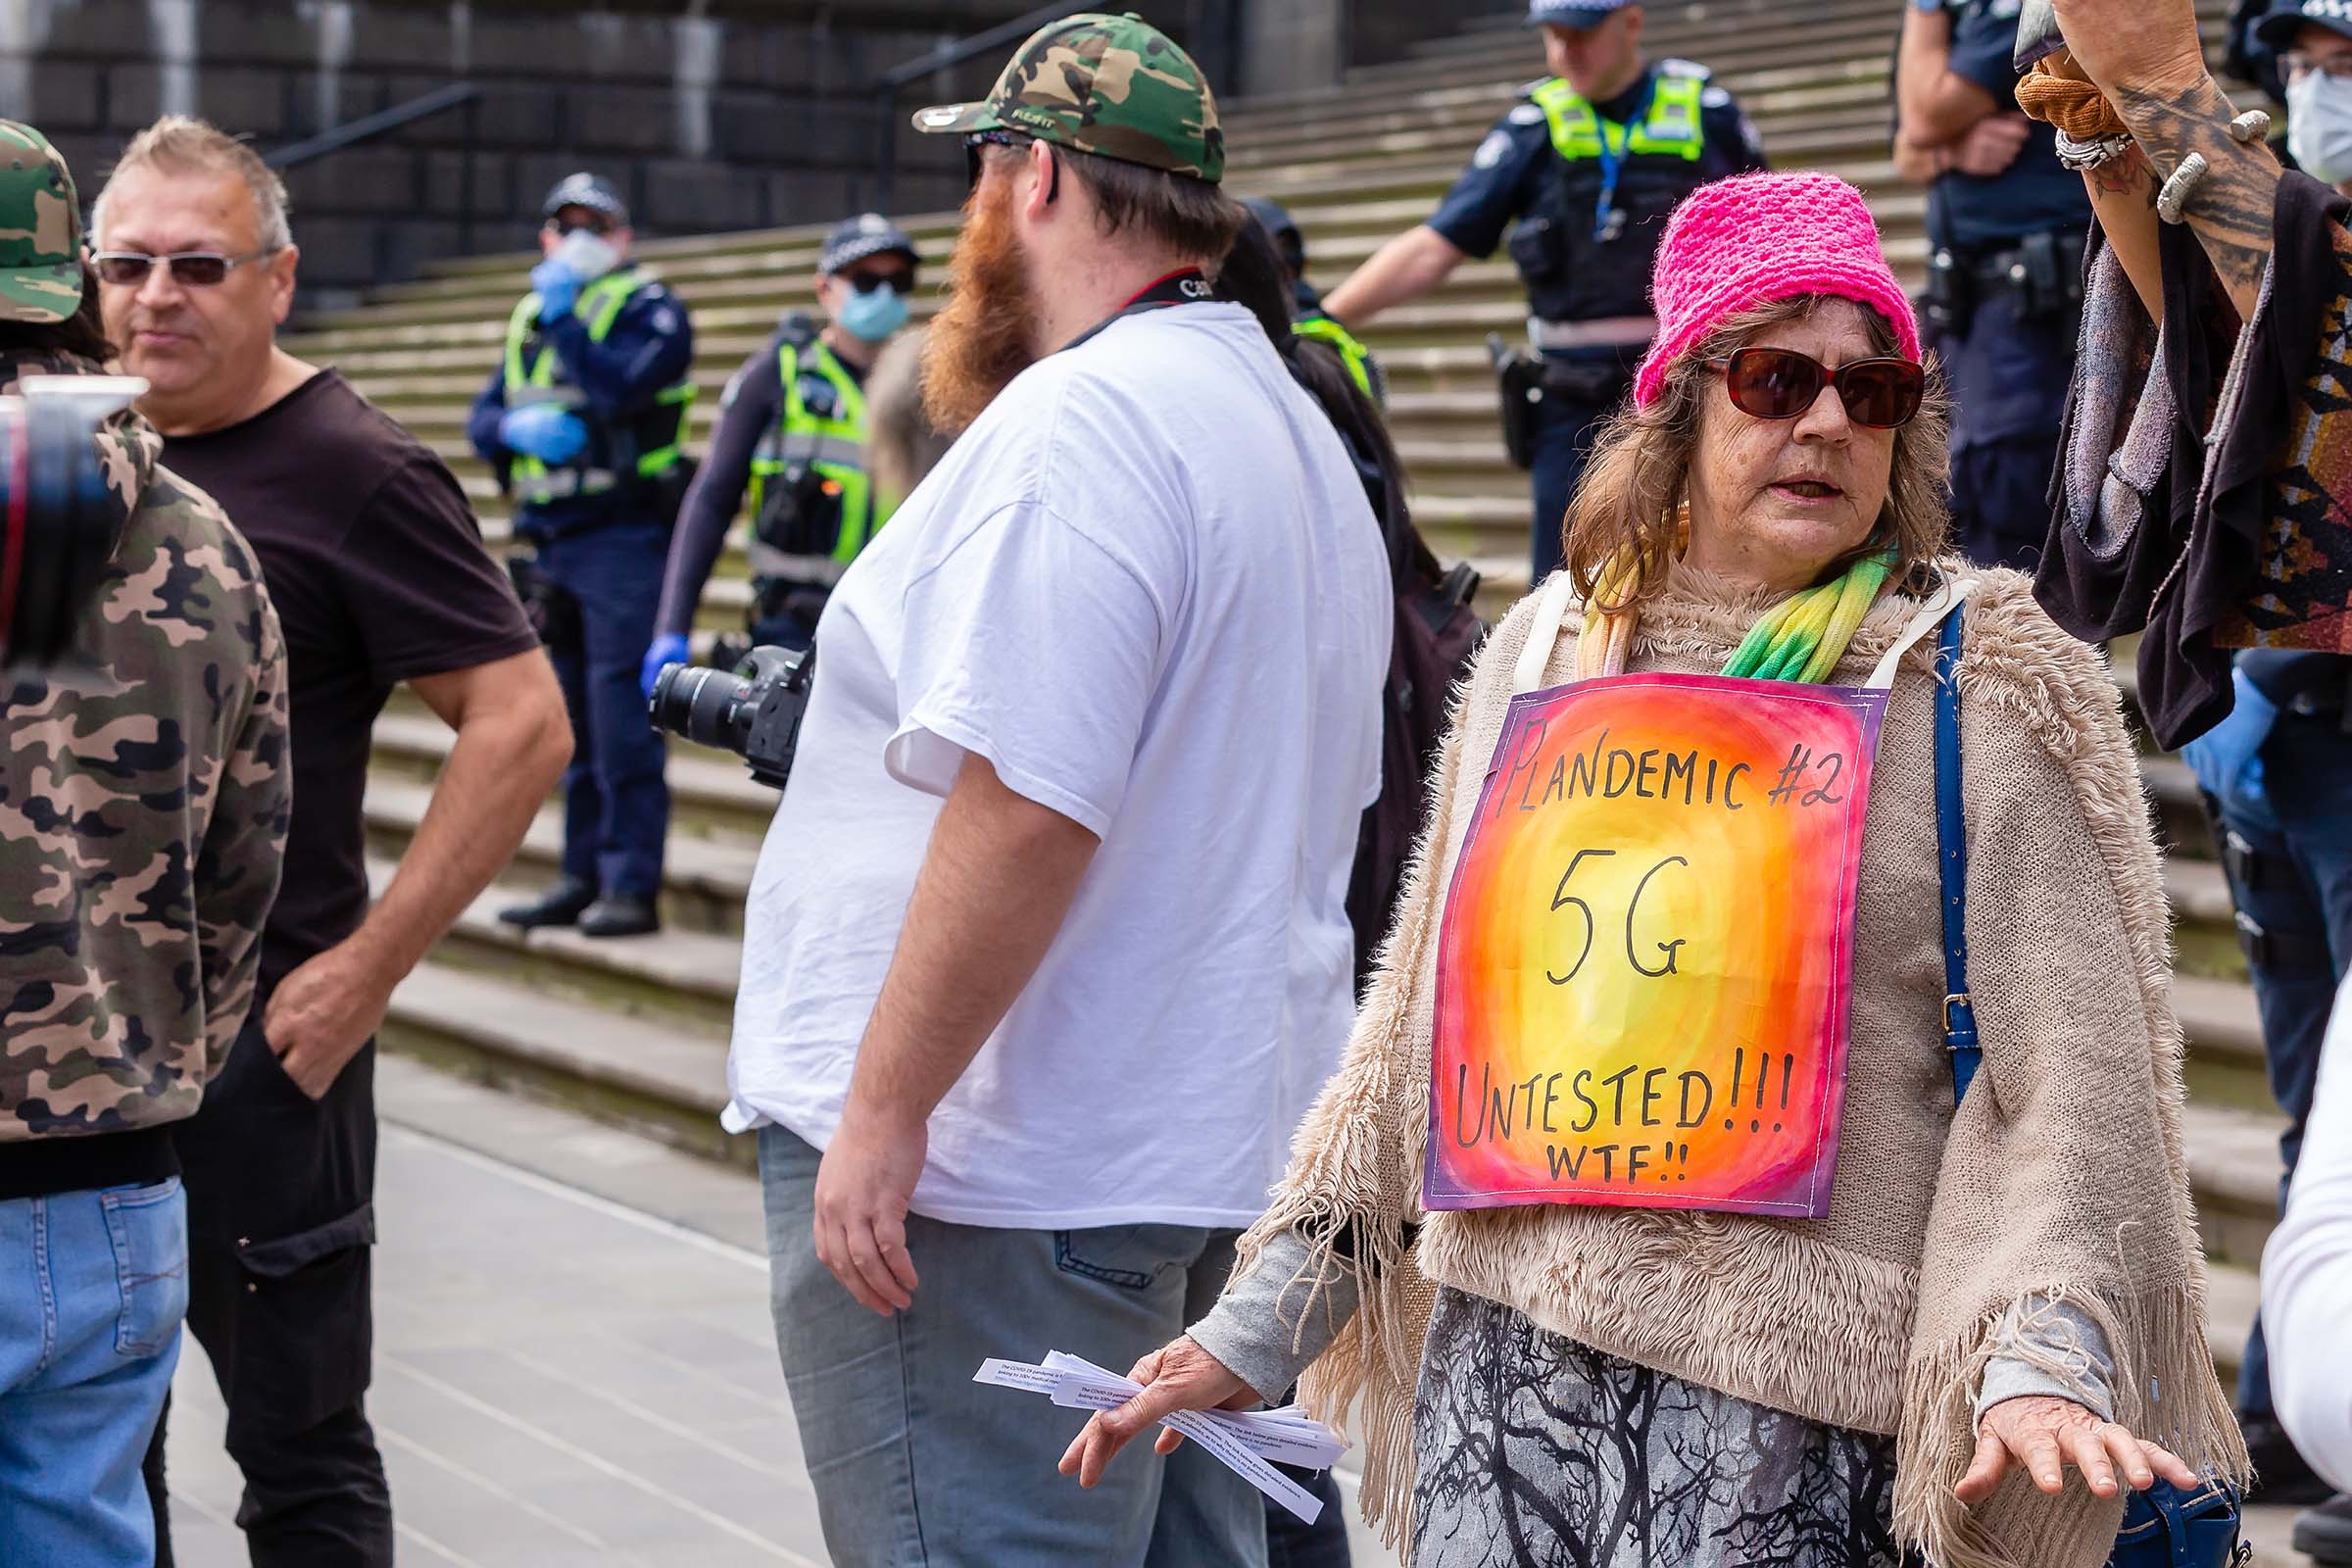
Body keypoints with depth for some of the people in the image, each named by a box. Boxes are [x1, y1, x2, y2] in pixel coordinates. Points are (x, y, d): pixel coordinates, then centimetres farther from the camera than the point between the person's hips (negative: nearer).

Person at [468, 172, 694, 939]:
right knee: (572, 727, 11)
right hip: (550, 544, 7)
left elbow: (616, 389, -19)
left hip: (624, 537, -7)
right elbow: (481, 419, 16)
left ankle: (632, 887, -8)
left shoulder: (649, 309, -1)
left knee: (622, 720, -10)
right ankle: (583, 877, 17)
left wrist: (565, 316, -10)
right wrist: (517, 426, -6)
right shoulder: (529, 319, 20)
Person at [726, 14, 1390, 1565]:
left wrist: (881, 1111, -19)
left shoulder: (1072, 423, -16)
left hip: (1005, 1187, -10)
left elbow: (1023, 812, -25)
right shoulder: (1298, 430, 16)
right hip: (1221, 1160, 10)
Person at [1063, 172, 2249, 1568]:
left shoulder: (1982, 691, 1)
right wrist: (1261, 1322, 14)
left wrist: (2040, 1367, -21)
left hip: (1782, 1405, -3)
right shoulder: (1544, 654, 12)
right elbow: (1418, 1029, 17)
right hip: (1498, 1364, 4)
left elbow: (2077, 1077, -6)